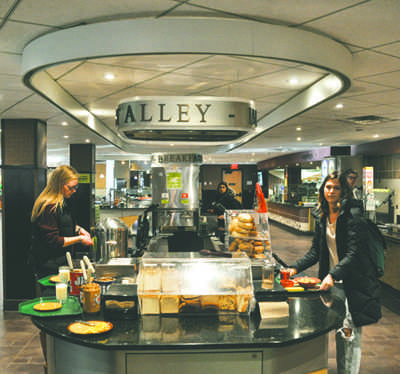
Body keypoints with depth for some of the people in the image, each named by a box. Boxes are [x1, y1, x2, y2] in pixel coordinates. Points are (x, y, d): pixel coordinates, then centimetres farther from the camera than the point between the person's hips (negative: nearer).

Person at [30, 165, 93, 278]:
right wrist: (79, 239, -16)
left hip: (62, 259, 9)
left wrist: (79, 229, 7)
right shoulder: (48, 207, -21)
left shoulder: (64, 202, 8)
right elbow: (53, 241, -21)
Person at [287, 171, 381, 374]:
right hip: (332, 282, 6)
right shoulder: (321, 217, 5)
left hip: (352, 283, -6)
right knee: (339, 330, 14)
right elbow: (315, 252, 9)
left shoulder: (352, 216, -15)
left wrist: (333, 275, -33)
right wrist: (296, 268, -4)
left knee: (350, 330, -3)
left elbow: (353, 254, -21)